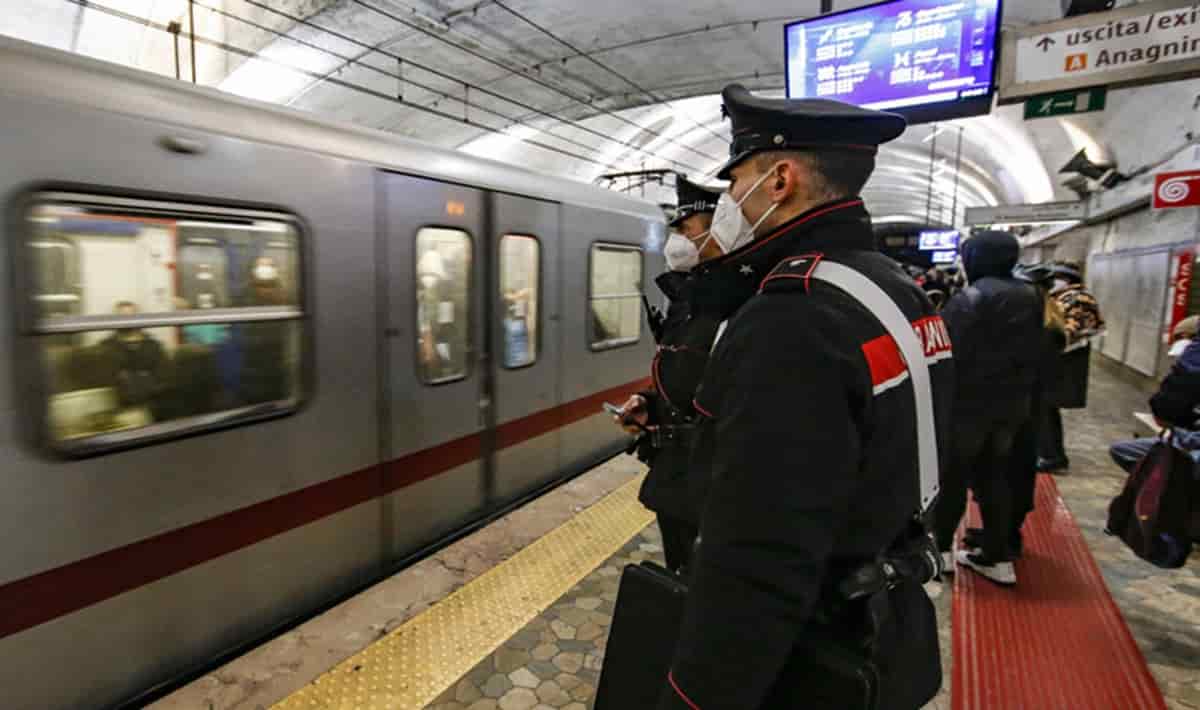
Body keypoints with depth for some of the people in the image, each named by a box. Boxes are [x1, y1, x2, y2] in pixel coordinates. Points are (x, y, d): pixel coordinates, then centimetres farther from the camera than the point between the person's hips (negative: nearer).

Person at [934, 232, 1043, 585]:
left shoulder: (968, 300, -16)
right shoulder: (1031, 298, 8)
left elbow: (948, 354, -19)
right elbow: (1036, 354, 15)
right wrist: (1021, 393, 21)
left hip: (968, 403, -6)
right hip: (1013, 404, 7)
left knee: (952, 476, 7)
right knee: (994, 476, 14)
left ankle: (940, 547, 17)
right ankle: (998, 557, 18)